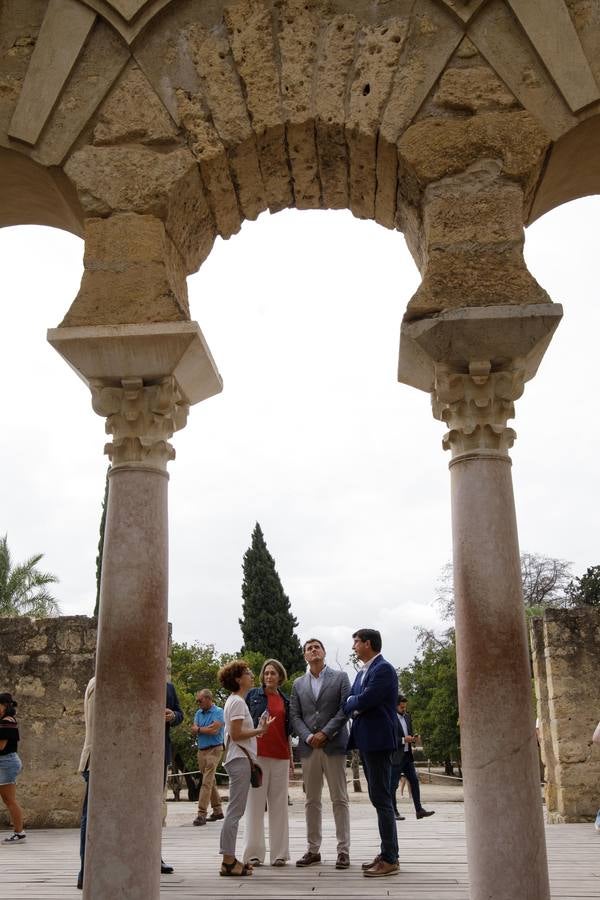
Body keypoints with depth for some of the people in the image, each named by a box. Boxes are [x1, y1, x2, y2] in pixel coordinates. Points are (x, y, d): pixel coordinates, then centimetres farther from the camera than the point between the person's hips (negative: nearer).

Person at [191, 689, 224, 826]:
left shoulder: (218, 712, -7)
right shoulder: (199, 713, 14)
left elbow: (214, 730, -17)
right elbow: (193, 730, 4)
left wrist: (199, 729, -3)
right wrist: (207, 728, -11)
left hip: (214, 749, -7)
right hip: (201, 750, 7)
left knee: (207, 782, -11)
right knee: (210, 781, 12)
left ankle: (201, 814, -13)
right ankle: (217, 810, 21)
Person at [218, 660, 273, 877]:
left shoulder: (235, 701, 18)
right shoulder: (238, 702, -12)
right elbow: (236, 734, -18)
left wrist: (258, 729, 11)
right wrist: (260, 730, -13)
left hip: (240, 759, 10)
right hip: (240, 759, -10)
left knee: (235, 812, 10)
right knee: (235, 811, -8)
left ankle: (230, 860, 14)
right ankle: (228, 861, -5)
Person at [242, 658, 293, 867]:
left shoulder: (285, 700, 13)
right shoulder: (253, 695, 4)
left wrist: (291, 757, 18)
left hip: (280, 756, 3)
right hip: (257, 754, -3)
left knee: (279, 804, 5)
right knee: (255, 803, -1)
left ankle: (279, 853, 12)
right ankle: (253, 853, 5)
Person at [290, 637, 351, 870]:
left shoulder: (340, 677, 4)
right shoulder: (298, 683, 13)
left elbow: (345, 709, -4)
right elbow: (295, 715, 7)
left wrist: (324, 733, -12)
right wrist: (308, 737, -9)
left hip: (334, 745, -3)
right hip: (308, 747, 3)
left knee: (339, 799, 0)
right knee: (311, 801, 7)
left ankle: (343, 850, 6)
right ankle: (313, 850, 15)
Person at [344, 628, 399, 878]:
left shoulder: (384, 669, -13)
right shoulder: (361, 673, 17)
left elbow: (364, 700, -20)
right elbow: (351, 703, 14)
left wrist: (351, 703, -1)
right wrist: (355, 706, -7)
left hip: (378, 740, -10)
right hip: (365, 740, 10)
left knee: (381, 799, -6)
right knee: (378, 798, 13)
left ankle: (390, 859, 0)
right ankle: (386, 853, 21)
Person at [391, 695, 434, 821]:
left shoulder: (407, 716, 12)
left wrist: (413, 738, 1)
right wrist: (403, 740, -21)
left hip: (407, 755, 8)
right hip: (396, 756, -7)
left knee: (414, 781, 5)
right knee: (393, 784, 1)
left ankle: (419, 810, 9)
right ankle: (393, 811, 11)